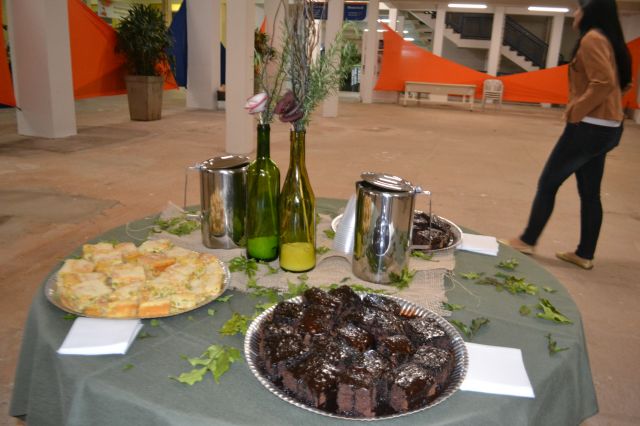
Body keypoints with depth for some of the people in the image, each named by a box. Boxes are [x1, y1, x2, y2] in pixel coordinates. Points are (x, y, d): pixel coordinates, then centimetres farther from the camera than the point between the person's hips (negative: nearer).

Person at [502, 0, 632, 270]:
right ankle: (585, 254, 19)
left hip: (589, 127, -9)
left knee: (547, 183, 2)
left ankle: (527, 241, 13)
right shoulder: (607, 39, 16)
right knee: (589, 192, 12)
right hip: (607, 127, 9)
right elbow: (620, 83, 21)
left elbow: (604, 83, -25)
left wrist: (576, 111, -15)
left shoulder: (592, 38, -13)